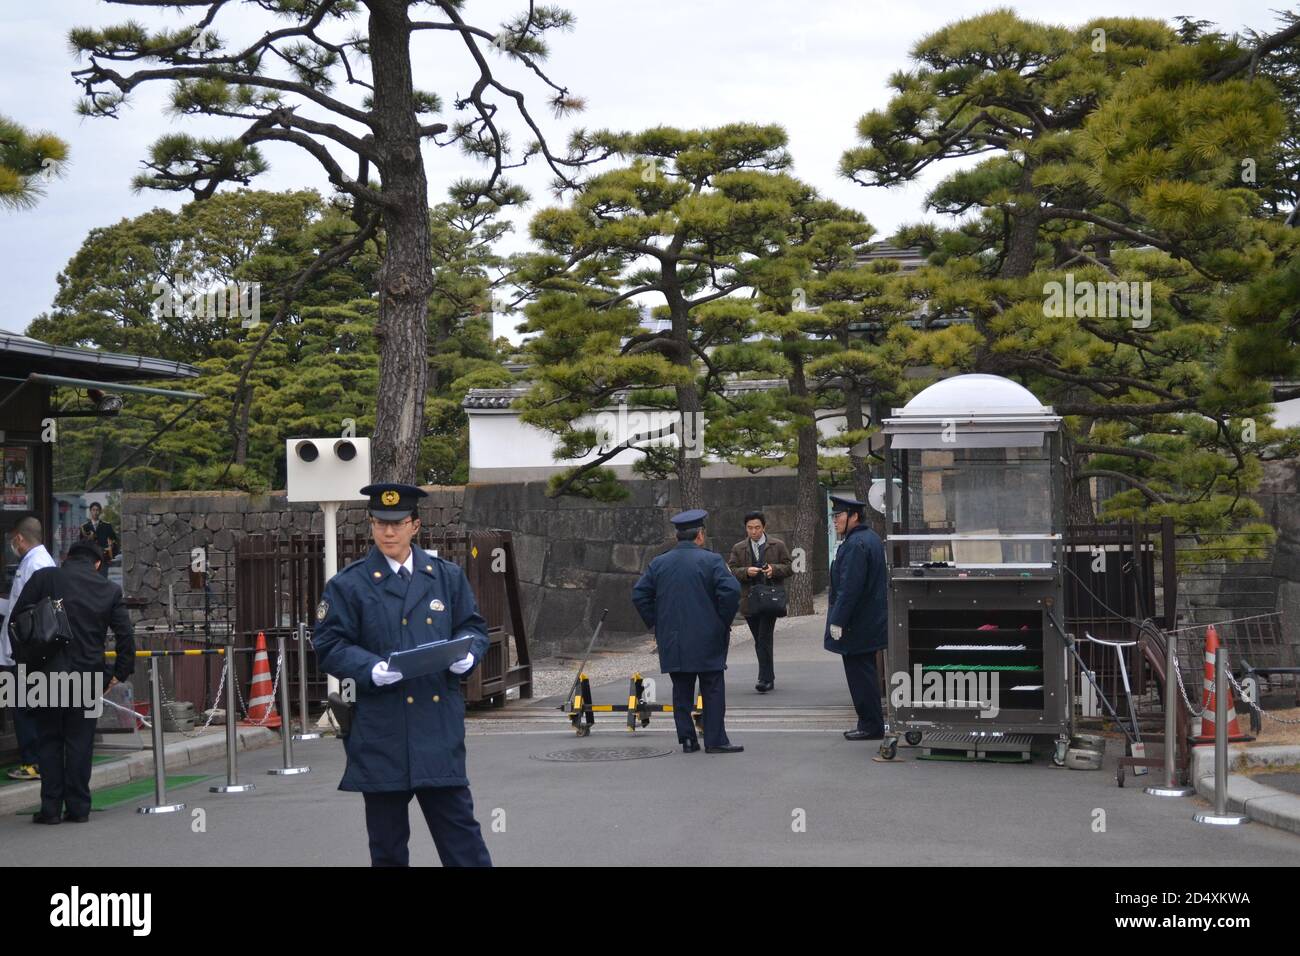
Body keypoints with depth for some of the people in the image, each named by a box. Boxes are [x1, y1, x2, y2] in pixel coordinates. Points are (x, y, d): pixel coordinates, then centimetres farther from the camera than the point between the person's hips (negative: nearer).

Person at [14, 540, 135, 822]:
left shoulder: (43, 578, 1)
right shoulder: (110, 590, 3)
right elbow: (125, 634, 1)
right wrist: (121, 671, 10)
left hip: (48, 672, -1)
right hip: (88, 677, 1)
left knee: (49, 741, 8)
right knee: (80, 743, 8)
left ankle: (50, 807, 7)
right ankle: (78, 807, 8)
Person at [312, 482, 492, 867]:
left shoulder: (448, 576, 10)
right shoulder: (348, 585, 0)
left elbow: (474, 628, 16)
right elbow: (328, 646, -2)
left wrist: (467, 654, -7)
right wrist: (371, 669, -18)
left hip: (440, 723, 2)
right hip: (380, 729, -2)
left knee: (458, 824, 3)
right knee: (387, 838, 7)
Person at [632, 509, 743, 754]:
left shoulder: (659, 563, 6)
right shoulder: (711, 560, -7)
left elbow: (639, 594, 6)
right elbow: (731, 591, -18)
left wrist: (655, 623, 11)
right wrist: (724, 621, -5)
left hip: (672, 641, 4)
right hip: (706, 639, -4)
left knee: (682, 692, 9)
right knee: (712, 690, 3)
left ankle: (687, 739, 10)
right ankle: (715, 740, 2)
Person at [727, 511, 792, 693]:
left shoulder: (778, 546, 6)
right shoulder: (738, 548, 9)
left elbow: (788, 568, 6)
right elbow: (731, 571, 3)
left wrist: (774, 569, -13)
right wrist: (746, 572, -16)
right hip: (749, 601, 3)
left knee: (764, 639, -13)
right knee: (760, 642, 10)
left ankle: (765, 679, -14)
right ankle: (769, 678, 21)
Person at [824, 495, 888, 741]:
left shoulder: (856, 544, -19)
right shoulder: (871, 538, 14)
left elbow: (850, 587, -24)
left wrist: (838, 621, -21)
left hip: (857, 626, -11)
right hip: (871, 623, 11)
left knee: (861, 675, -5)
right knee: (866, 672, 16)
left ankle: (870, 726, -1)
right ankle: (871, 723, 22)